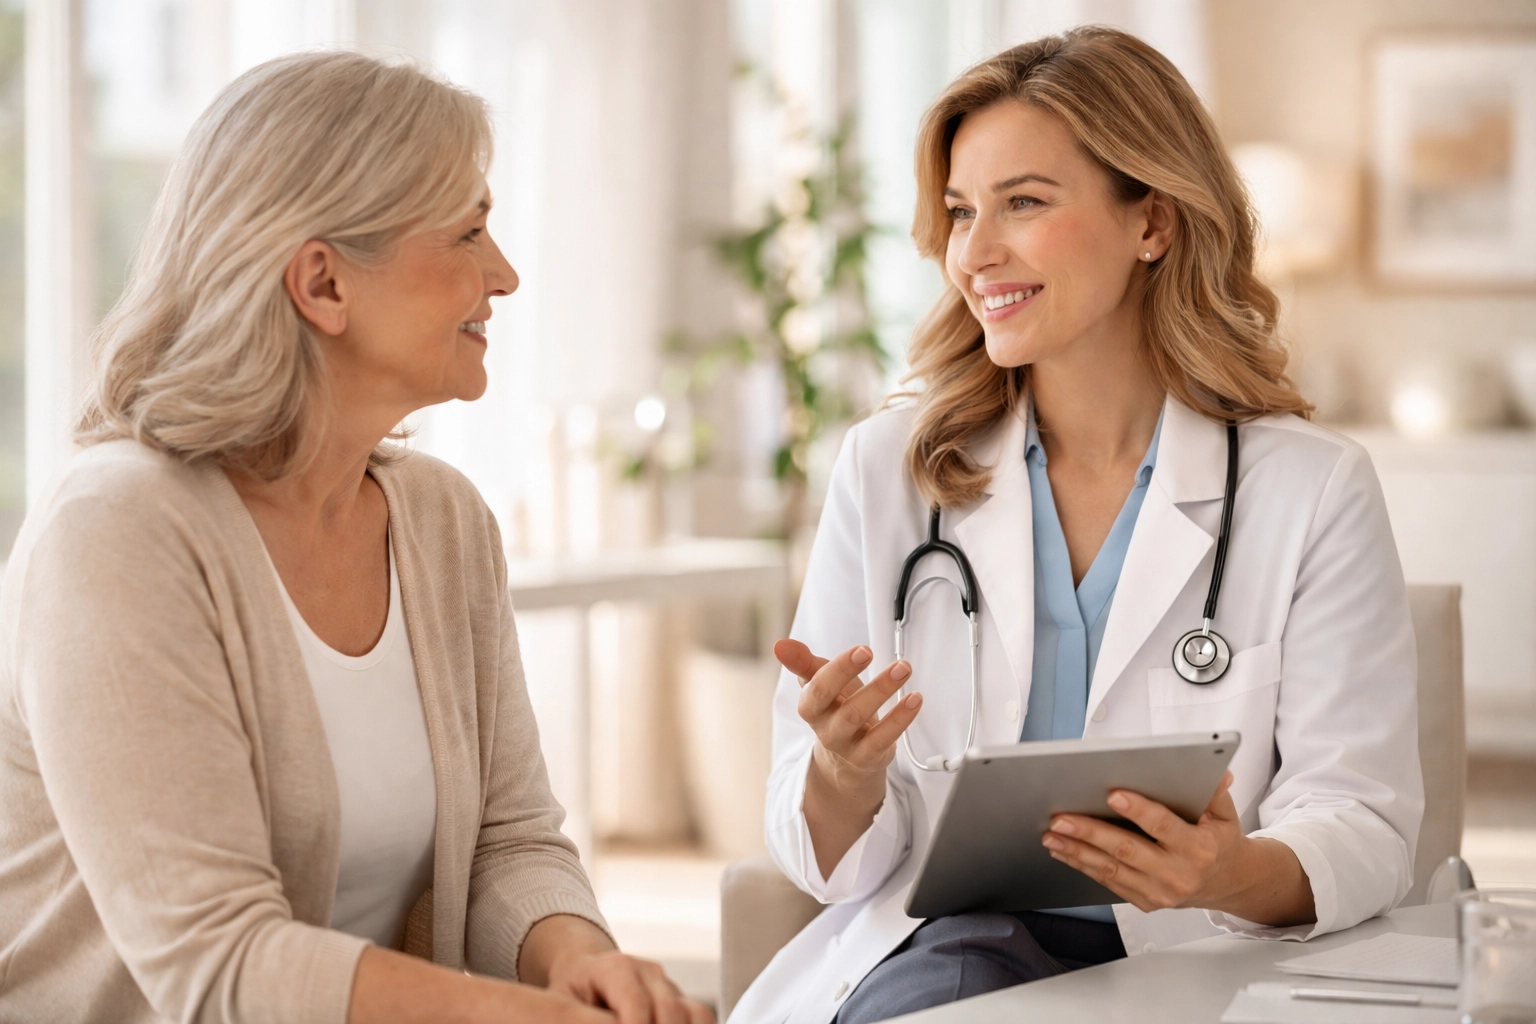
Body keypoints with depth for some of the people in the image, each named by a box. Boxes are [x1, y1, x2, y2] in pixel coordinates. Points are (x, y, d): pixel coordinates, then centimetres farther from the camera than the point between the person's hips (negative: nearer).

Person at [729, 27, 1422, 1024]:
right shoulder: (887, 468, 7)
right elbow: (837, 858, 6)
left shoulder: (1314, 490, 2)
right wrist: (846, 772, -19)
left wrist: (1239, 874, -25)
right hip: (948, 944, 1)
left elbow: (1363, 828, -2)